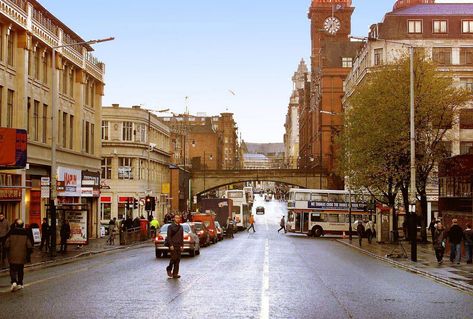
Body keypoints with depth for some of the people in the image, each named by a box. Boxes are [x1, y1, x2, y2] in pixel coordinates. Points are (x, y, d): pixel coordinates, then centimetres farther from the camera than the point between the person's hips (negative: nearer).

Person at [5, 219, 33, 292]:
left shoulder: (11, 233, -9)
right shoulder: (25, 234, -5)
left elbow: (7, 245, -7)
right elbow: (29, 246, -4)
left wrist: (9, 251, 11)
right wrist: (27, 253, 12)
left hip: (12, 255, -2)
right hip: (22, 256, 2)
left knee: (13, 269, 5)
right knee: (20, 270, 14)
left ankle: (14, 282, -15)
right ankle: (20, 284, 17)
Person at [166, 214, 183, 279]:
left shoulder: (181, 227, 15)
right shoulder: (171, 227, -2)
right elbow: (169, 237, -7)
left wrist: (182, 245, 9)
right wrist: (171, 245, -14)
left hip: (179, 246, 5)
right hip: (173, 245, -5)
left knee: (178, 260, 1)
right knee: (174, 258, -12)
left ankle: (175, 274, 3)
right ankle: (169, 269, 13)